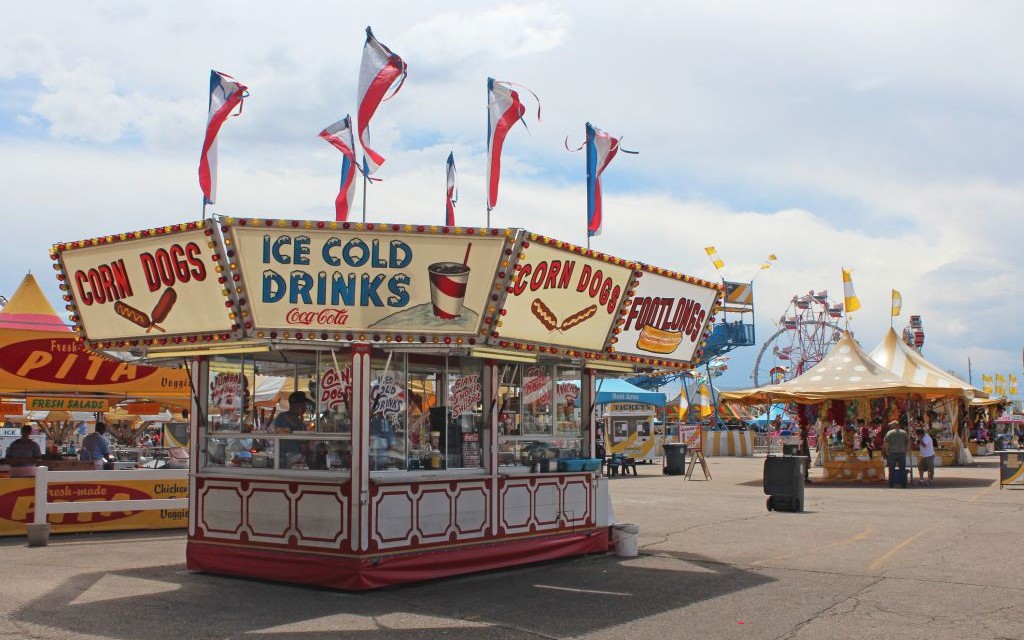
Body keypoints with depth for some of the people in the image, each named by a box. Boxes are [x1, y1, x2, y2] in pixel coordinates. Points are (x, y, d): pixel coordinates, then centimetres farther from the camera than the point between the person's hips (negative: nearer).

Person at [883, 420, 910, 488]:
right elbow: (908, 442, 6)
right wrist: (905, 450, 11)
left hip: (892, 453, -2)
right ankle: (904, 485, 9)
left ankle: (891, 485, 5)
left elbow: (886, 444, -10)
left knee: (892, 470, 3)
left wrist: (887, 452, -2)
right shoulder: (904, 432, 6)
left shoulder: (889, 433, -3)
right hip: (902, 453, 2)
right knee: (903, 470, 8)